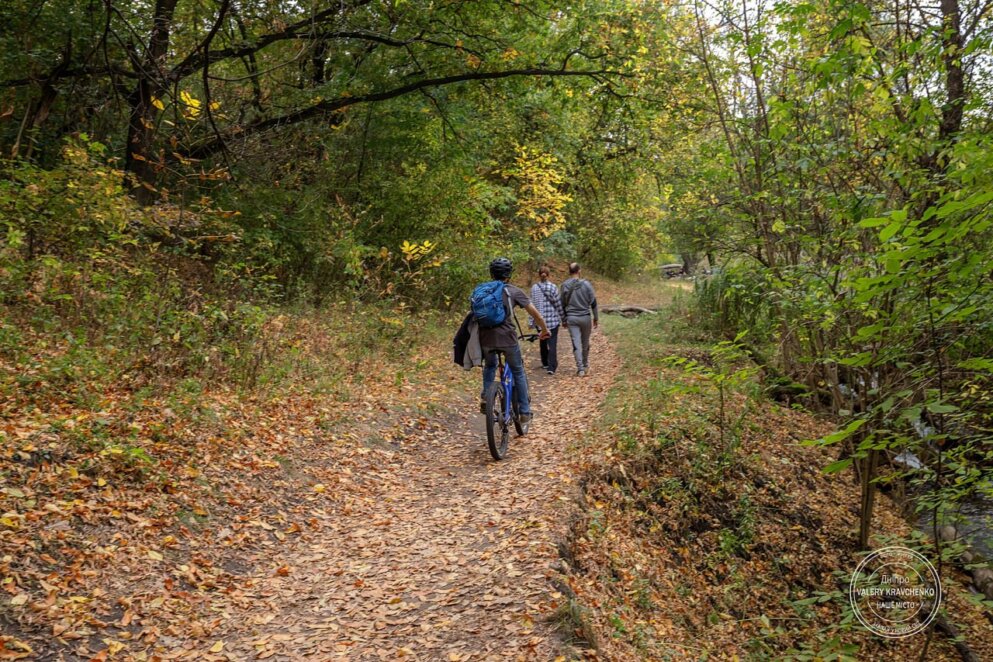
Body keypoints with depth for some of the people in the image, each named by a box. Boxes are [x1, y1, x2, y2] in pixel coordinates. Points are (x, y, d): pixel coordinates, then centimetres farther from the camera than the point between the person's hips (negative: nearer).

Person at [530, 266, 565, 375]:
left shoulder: (534, 288, -2)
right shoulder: (553, 287, -8)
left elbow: (532, 305, -2)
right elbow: (558, 304, -5)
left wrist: (532, 321, 3)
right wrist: (563, 317, 6)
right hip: (553, 320, -2)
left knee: (543, 342, 20)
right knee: (552, 343, -2)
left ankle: (545, 363, 30)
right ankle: (551, 367, -11)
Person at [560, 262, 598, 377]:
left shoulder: (565, 285, -2)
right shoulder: (586, 284, -7)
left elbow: (563, 304, 6)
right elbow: (593, 302, -4)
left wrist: (564, 319, 16)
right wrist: (596, 317, 6)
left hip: (571, 318, 0)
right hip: (585, 317, 0)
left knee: (576, 344, 0)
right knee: (585, 343, 16)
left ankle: (580, 369, -4)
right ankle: (585, 365, 29)